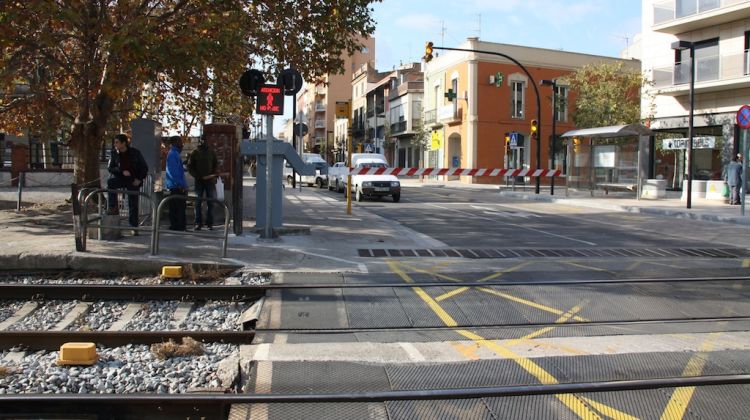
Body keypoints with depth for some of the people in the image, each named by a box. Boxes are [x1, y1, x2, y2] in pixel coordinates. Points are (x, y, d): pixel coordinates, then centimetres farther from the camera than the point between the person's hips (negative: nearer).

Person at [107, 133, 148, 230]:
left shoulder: (135, 152, -8)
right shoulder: (114, 153, -2)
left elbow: (145, 167, -1)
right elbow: (110, 168, -4)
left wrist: (139, 179, -11)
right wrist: (122, 171, -20)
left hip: (133, 181, -2)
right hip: (120, 178, 2)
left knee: (133, 204, -1)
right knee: (110, 182, -31)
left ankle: (134, 227, 9)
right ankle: (113, 207, -23)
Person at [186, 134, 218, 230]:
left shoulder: (211, 152, 11)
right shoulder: (194, 153, 5)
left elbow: (216, 165, 16)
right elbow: (190, 167, 3)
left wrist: (214, 175, -2)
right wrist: (197, 176, -10)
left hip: (210, 181, 2)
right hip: (199, 181, -2)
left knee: (211, 203, 1)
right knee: (198, 203, 1)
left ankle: (209, 223, 6)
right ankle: (198, 223, 3)